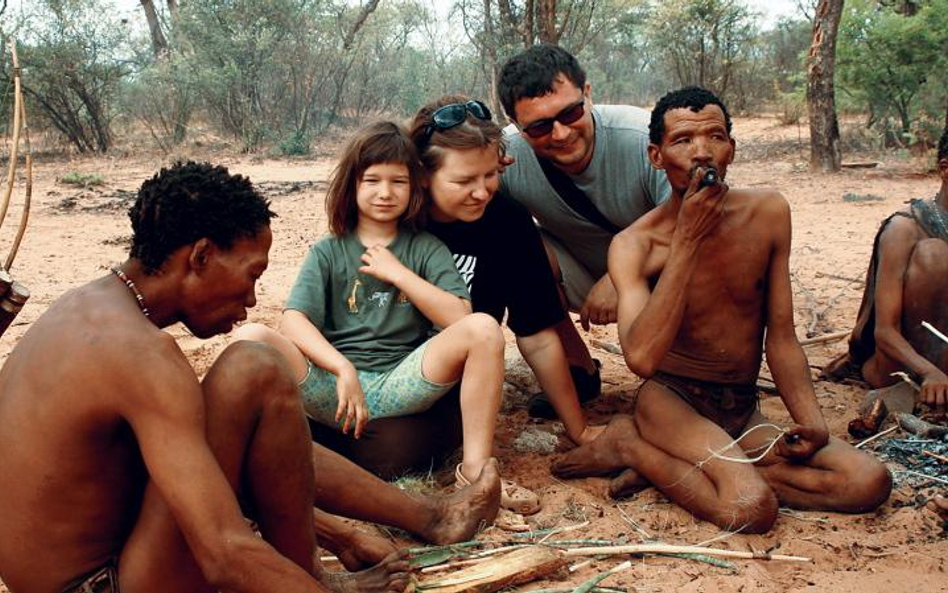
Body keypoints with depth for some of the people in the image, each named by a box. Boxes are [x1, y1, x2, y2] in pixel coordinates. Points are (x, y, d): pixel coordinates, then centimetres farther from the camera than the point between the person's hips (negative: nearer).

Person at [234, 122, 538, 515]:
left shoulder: (425, 248, 12)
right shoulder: (328, 253, 10)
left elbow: (459, 317, -3)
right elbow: (293, 320, -7)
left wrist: (398, 273, -6)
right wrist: (343, 369, -22)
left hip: (403, 383, 1)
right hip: (333, 383, 0)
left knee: (483, 329, -23)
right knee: (254, 338, -26)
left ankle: (474, 467, -19)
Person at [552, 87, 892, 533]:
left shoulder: (768, 213, -1)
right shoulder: (636, 245, -12)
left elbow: (781, 339, 4)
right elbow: (642, 358, -30)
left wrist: (812, 424, -11)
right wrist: (688, 238, -27)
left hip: (743, 413, 6)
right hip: (670, 401, -6)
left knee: (870, 480, -17)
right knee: (752, 508, -32)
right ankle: (628, 442, -6)